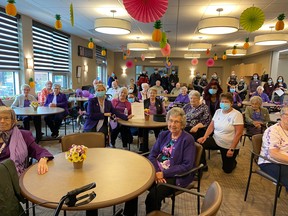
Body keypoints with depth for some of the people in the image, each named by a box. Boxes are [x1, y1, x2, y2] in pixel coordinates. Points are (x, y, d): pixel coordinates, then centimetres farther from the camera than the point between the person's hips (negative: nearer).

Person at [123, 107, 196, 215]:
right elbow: (152, 155, 5)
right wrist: (155, 171, -15)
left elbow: (187, 166, -14)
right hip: (157, 171, 5)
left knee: (153, 196, -28)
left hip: (175, 176, -5)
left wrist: (164, 173, -18)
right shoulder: (163, 135, 8)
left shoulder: (188, 139, -9)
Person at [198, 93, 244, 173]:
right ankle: (203, 166, -2)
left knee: (227, 169, 5)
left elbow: (239, 133, -20)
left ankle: (232, 161, 42)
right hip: (216, 140, 4)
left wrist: (232, 149, -22)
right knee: (199, 144, -22)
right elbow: (211, 126, 1)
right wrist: (205, 137, -16)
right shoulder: (218, 111, 1)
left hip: (229, 145, -4)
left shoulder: (236, 114, -16)